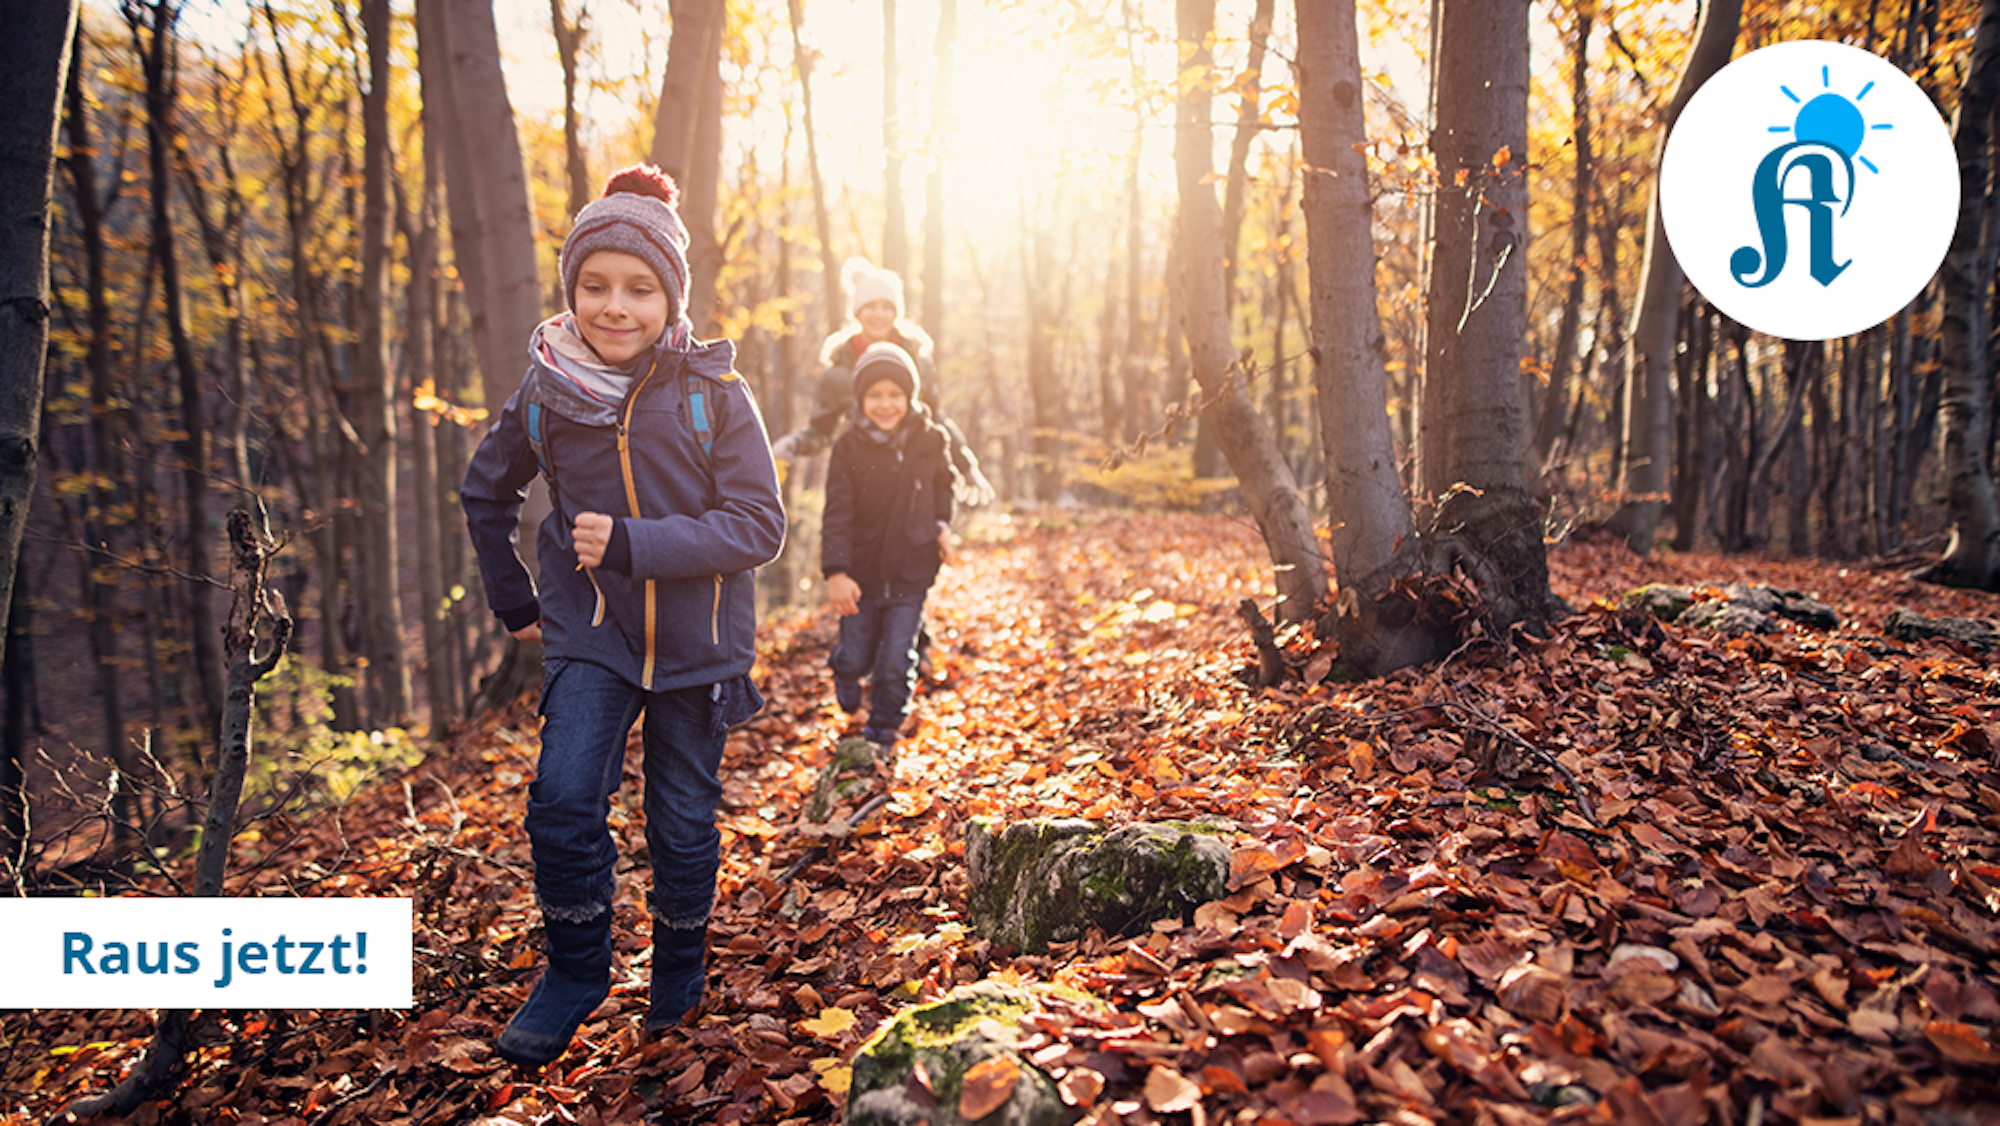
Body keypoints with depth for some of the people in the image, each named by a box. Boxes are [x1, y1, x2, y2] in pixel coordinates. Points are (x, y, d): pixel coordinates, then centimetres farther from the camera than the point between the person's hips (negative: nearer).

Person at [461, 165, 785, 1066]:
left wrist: (633, 543, -24)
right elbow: (486, 490, 14)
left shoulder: (713, 394, -12)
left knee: (683, 826, 9)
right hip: (589, 629, 1)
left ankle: (679, 970, 36)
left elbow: (758, 525, -15)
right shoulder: (546, 393, -4)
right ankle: (575, 971, 9)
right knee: (562, 801, -15)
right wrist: (512, 601, 12)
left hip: (697, 642, -1)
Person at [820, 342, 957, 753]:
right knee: (855, 656, 10)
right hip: (862, 571, 0)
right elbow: (837, 515, -13)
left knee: (897, 662, 0)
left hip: (911, 570, 1)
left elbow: (943, 485, 18)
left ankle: (881, 735, 23)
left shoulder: (930, 441, -4)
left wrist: (942, 524, 2)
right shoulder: (849, 448, -10)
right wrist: (835, 572, -22)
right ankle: (846, 674, 48)